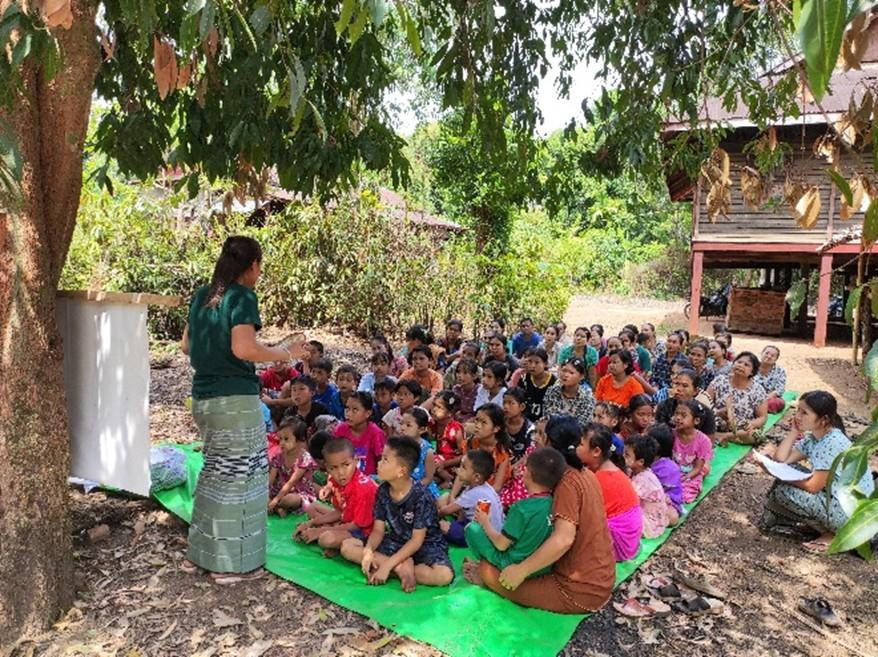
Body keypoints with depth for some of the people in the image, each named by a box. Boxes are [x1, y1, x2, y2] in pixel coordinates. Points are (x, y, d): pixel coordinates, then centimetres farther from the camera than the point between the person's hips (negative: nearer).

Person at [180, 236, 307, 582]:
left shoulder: (202, 295, 10)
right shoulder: (242, 297, -12)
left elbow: (186, 345, 15)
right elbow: (244, 348, -23)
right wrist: (286, 353, -11)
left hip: (203, 396, 8)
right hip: (235, 398, -8)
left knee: (215, 471, 20)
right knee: (242, 475, 4)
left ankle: (198, 553, 30)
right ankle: (232, 563, 13)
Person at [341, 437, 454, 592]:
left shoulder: (421, 497, -25)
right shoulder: (383, 491, -7)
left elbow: (416, 541, -23)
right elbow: (378, 530, -4)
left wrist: (387, 565, -27)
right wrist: (368, 550, -26)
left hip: (425, 546, -5)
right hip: (396, 542, 6)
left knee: (444, 575, -36)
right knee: (347, 546, -11)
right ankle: (402, 566, -17)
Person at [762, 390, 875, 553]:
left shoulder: (833, 443, -24)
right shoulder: (812, 437, 3)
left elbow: (813, 487, -23)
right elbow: (781, 460, -3)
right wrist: (794, 431, -5)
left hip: (851, 514, -9)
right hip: (832, 498, 9)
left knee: (784, 492, -20)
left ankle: (834, 535, -2)